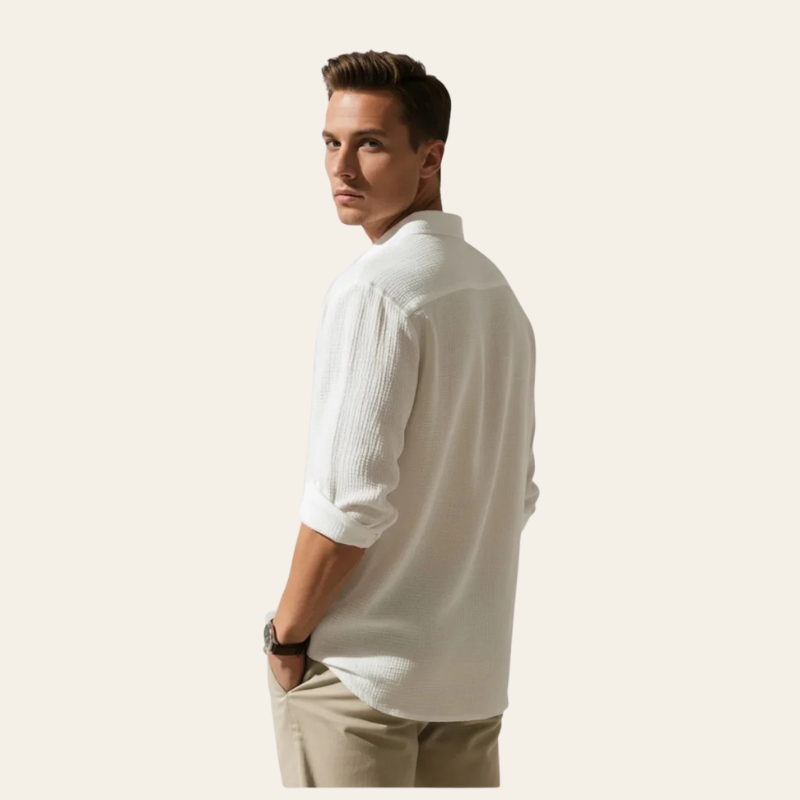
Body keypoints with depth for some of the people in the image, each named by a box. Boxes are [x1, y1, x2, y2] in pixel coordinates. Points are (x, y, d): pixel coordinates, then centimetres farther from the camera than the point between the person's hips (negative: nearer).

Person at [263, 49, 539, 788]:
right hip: (475, 671, 8)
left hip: (360, 671, -7)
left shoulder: (375, 290, -15)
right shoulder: (499, 292, 10)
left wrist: (286, 635, -8)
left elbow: (349, 498, -20)